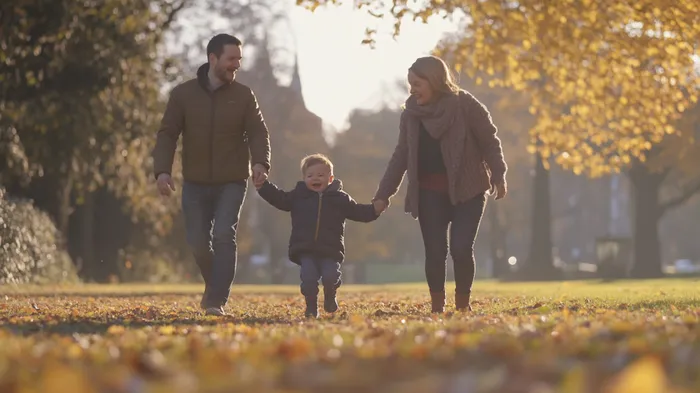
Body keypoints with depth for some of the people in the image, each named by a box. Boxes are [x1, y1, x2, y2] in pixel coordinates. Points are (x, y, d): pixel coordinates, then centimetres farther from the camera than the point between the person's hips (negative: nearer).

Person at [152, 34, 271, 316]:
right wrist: (162, 171, -19)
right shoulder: (183, 94, -2)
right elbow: (167, 135, -4)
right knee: (198, 242, 5)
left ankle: (216, 301, -13)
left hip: (232, 183, -1)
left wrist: (260, 163, -27)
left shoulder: (243, 96, -2)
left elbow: (258, 133, -7)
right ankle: (215, 286, 33)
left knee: (224, 235, -16)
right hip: (195, 183, 1)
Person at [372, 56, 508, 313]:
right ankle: (437, 308, 9)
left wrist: (498, 176, -13)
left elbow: (489, 142, -3)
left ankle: (463, 305, 6)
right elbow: (401, 156, 7)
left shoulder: (466, 106, -10)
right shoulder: (411, 113, 2)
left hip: (467, 191, -3)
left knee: (461, 248, -11)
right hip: (430, 193, 3)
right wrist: (383, 195, 4)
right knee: (435, 251, -2)